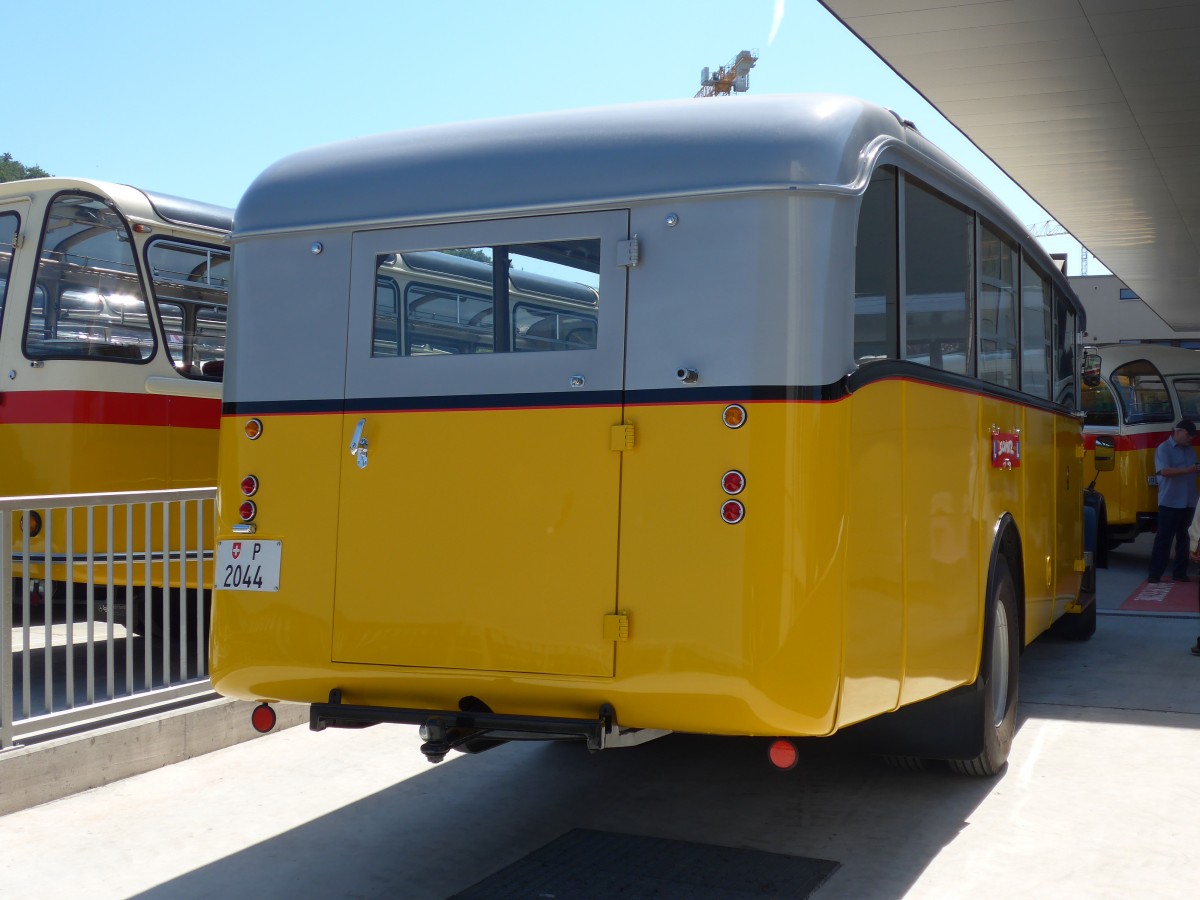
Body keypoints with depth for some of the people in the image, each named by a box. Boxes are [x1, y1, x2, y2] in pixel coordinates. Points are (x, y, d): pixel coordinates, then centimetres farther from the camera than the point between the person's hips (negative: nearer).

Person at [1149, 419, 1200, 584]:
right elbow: (1164, 471, -18)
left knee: (1184, 539, 9)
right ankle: (1155, 574, -3)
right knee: (1163, 539, -6)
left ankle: (1180, 573, 16)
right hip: (1169, 503, -7)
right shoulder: (1164, 448, -5)